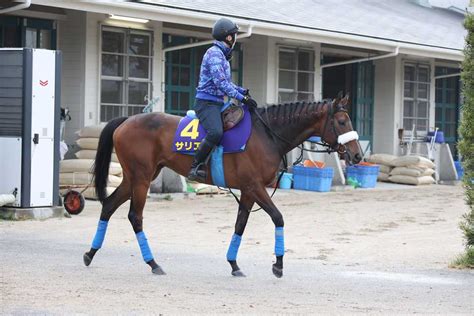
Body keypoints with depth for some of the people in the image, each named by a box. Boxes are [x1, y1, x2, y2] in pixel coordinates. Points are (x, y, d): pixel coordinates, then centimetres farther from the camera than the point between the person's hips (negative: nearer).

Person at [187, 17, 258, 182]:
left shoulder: (222, 55, 20)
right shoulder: (214, 54, -12)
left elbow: (226, 82, 27)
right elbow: (220, 82, -20)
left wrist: (242, 91, 10)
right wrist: (242, 97, -21)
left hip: (218, 103, 11)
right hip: (207, 102, -11)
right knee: (216, 132, -33)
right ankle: (196, 167, -26)